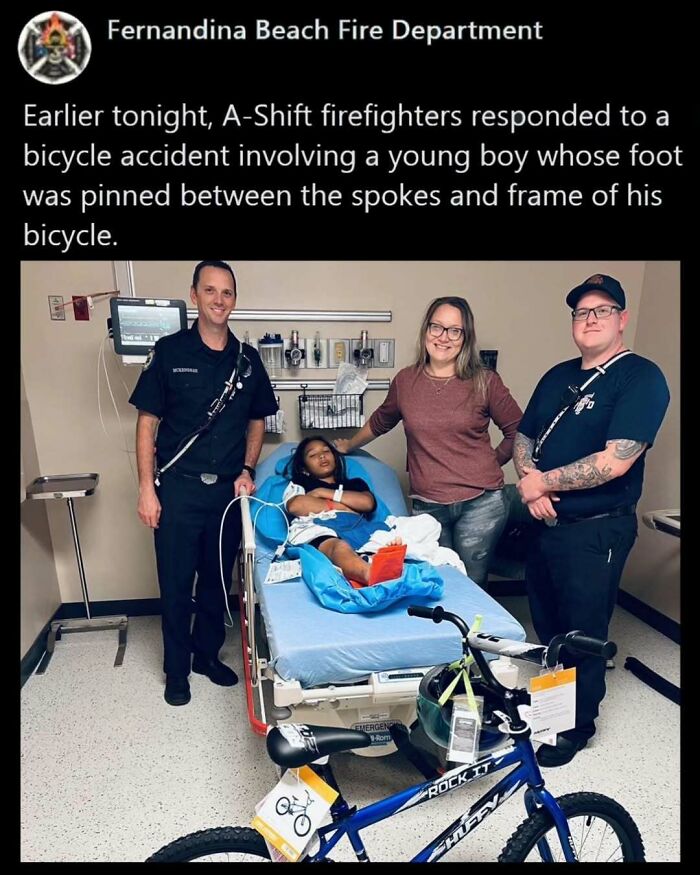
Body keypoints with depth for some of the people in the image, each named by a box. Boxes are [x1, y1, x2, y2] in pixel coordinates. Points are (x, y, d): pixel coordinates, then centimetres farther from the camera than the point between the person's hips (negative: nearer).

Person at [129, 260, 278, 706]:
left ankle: (208, 653, 36)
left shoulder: (247, 358, 4)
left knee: (217, 579, 15)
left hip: (228, 489, 3)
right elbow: (147, 422, -4)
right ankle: (177, 670, 28)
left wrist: (247, 470, -1)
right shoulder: (169, 352, -5)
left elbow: (257, 421, 12)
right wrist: (147, 488, -8)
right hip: (178, 488, -2)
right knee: (176, 584, 8)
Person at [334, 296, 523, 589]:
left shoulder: (485, 382, -2)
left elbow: (517, 430, 9)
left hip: (480, 503, -1)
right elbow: (380, 422, 22)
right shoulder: (405, 381, 5)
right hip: (427, 507, 2)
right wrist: (348, 446, 33)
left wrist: (492, 462, 6)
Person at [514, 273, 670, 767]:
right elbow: (524, 438, 12)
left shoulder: (641, 378, -13)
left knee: (583, 632, 9)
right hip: (544, 522, 7)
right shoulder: (558, 377, 10)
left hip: (595, 531, -7)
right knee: (545, 623, 21)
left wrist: (545, 481, -14)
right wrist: (529, 482, -8)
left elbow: (614, 461, -23)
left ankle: (578, 726, 32)